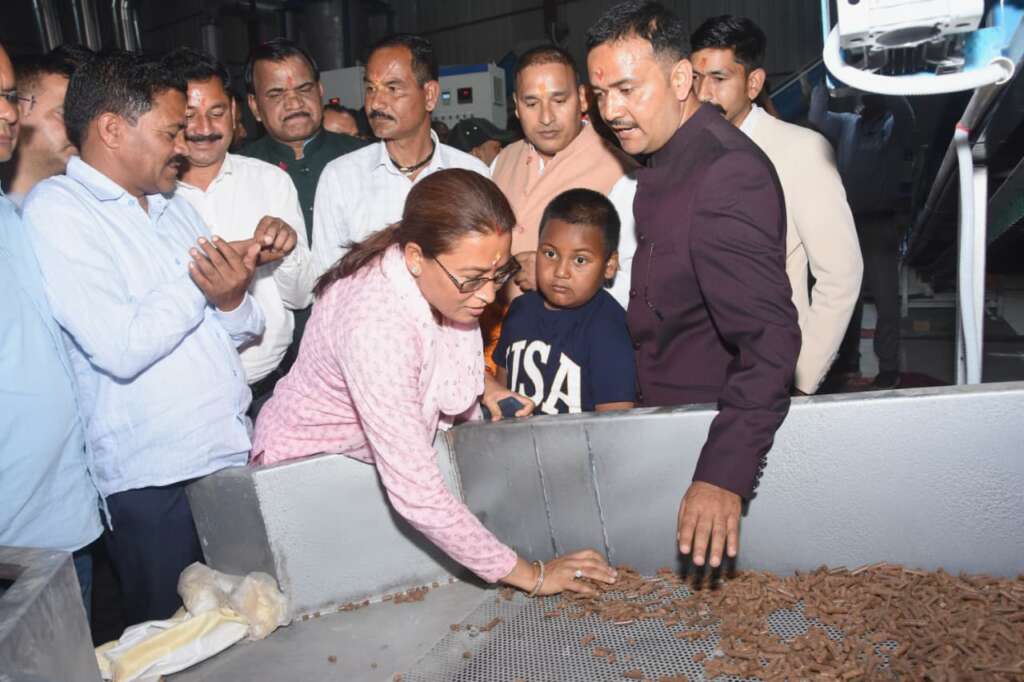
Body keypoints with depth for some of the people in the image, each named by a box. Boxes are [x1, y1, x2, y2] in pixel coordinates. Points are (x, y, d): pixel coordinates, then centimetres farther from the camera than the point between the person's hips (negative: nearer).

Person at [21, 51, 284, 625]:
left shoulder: (173, 206, 13)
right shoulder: (57, 210, -9)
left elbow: (238, 332, 14)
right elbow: (122, 349, -20)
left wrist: (232, 298, -9)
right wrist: (198, 277, -9)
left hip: (231, 452, 7)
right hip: (152, 481, -6)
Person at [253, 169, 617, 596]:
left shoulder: (446, 279, -16)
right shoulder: (376, 325, -39)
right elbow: (418, 497, -38)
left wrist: (483, 384, -7)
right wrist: (529, 576, -31)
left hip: (393, 448, 6)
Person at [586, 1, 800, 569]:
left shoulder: (727, 174, -25)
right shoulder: (664, 160, 7)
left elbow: (769, 339, -31)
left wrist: (726, 474, -36)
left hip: (720, 431, -9)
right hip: (666, 416, 9)